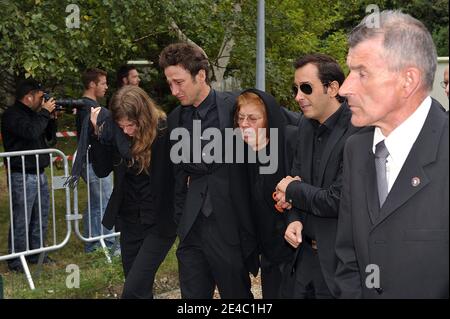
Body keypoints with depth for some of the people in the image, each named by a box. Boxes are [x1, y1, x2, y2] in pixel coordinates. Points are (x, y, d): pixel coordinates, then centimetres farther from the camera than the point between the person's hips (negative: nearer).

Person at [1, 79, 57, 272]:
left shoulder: (33, 114, 16)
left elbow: (49, 140, 17)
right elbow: (31, 132, -27)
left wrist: (51, 119, 4)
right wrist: (44, 113, -15)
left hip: (39, 174, 9)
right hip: (22, 176, -9)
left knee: (41, 218, 13)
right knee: (21, 220, -6)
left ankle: (36, 254, 24)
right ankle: (15, 260, 2)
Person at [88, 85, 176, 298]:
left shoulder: (165, 132, -17)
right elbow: (102, 170, -1)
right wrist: (98, 133, -10)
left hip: (160, 222, -6)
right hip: (129, 221, 6)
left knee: (133, 291, -13)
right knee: (140, 288, 16)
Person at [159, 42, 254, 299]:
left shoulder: (235, 106, -8)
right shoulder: (176, 119, 9)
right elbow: (179, 174, 14)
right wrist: (180, 223, 8)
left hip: (230, 227, -4)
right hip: (192, 228, 5)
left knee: (237, 294, 7)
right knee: (193, 294, 8)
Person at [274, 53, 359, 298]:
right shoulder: (306, 126, 6)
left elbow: (337, 200, -23)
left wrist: (292, 190, -7)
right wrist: (295, 219, -4)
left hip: (339, 260, -7)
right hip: (307, 251, 7)